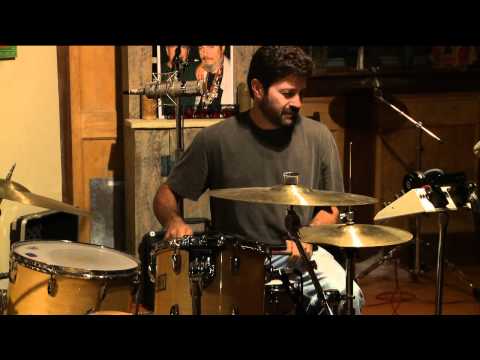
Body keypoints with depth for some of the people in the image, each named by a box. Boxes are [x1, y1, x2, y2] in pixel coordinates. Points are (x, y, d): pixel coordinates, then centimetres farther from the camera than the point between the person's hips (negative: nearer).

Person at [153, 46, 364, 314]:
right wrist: (173, 220, -18)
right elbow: (166, 194, 4)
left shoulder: (318, 137, 1)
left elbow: (331, 207, 10)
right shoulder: (216, 139, -4)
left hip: (301, 255, 1)